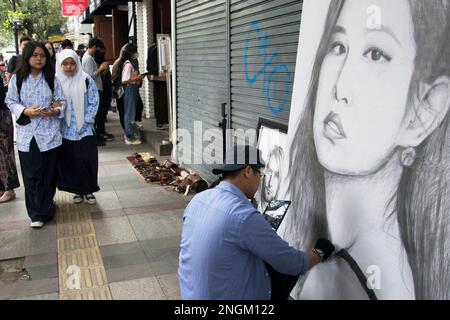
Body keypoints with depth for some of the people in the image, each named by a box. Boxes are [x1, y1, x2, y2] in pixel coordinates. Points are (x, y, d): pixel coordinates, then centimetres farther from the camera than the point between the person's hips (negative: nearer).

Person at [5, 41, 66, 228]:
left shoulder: (51, 79, 3)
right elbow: (11, 102, 4)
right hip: (27, 134, -1)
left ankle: (44, 210, 26)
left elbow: (61, 100, 7)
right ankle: (36, 214, 12)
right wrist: (26, 111, -14)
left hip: (49, 133, 1)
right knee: (31, 176, 1)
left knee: (48, 174, 8)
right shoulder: (17, 79, 1)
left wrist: (55, 110, -14)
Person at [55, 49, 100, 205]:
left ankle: (88, 190, 16)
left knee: (87, 160, -1)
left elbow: (94, 102, -2)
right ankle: (77, 190, 22)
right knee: (69, 161, 7)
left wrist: (87, 120, -8)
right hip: (65, 131, 1)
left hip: (84, 129, -1)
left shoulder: (86, 80, -2)